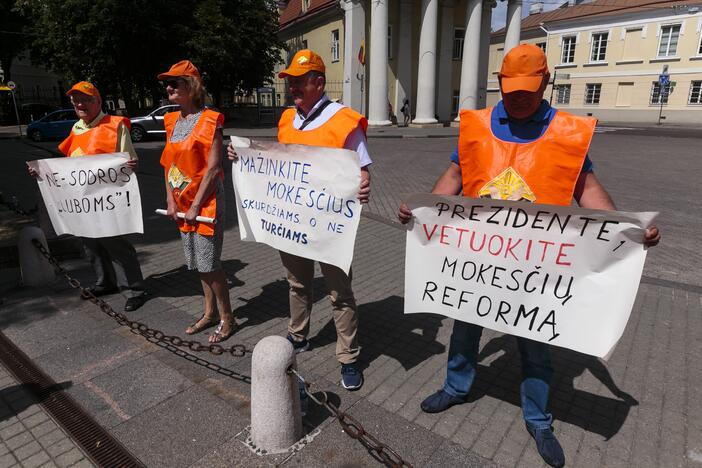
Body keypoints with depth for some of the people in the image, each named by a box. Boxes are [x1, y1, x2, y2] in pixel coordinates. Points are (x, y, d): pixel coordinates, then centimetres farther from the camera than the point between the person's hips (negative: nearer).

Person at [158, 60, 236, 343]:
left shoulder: (209, 121, -12)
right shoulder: (172, 122, 10)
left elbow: (213, 168, -17)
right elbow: (168, 164, 13)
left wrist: (196, 206, -16)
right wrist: (171, 201, 4)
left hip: (205, 202, -7)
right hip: (182, 204, 8)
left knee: (210, 263, -3)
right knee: (199, 263, 15)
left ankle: (227, 318, 14)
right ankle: (210, 312, 31)